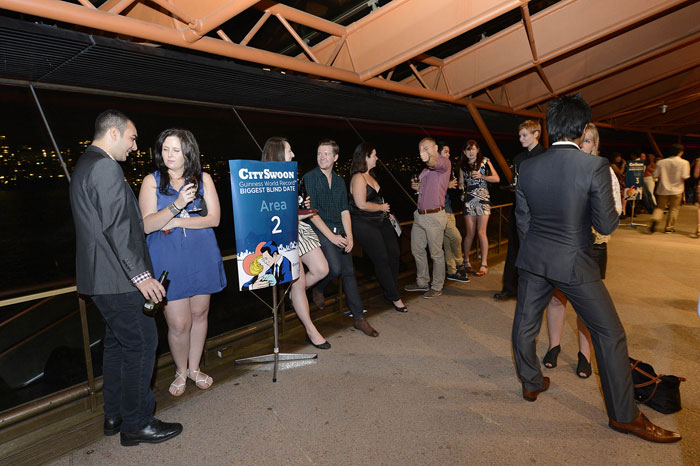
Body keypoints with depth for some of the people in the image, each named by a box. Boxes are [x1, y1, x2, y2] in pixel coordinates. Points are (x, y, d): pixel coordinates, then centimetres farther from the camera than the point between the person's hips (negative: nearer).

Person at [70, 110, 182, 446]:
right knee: (141, 343, -2)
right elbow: (116, 227, -23)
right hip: (116, 278, -11)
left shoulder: (85, 166, 17)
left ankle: (115, 415, 31)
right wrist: (140, 274, -22)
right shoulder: (106, 167, -16)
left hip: (102, 276, 11)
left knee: (117, 342, 18)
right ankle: (137, 424, 11)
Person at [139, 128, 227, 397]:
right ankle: (181, 372, 24)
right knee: (179, 324, -2)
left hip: (201, 257, 2)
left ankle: (194, 368, 33)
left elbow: (214, 218, -4)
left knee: (199, 314, 13)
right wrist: (177, 205, -25)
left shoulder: (203, 179, 4)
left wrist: (176, 222, -12)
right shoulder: (152, 181, 0)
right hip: (168, 261, -2)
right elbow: (146, 225, -10)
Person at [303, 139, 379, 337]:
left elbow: (344, 210, 11)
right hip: (319, 230, -5)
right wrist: (331, 236, -15)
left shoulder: (339, 181, 13)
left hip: (339, 231, 5)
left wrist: (349, 236, -3)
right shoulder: (309, 178, -5)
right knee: (335, 268, -21)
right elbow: (311, 212, -11)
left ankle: (359, 318, 8)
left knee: (349, 272, 2)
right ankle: (318, 289, 13)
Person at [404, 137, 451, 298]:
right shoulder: (426, 168, 18)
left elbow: (438, 164, -37)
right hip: (419, 215, 9)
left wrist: (428, 159, -57)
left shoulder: (444, 162, -9)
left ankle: (437, 287, 16)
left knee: (436, 253, 2)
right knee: (417, 250, 16)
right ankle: (422, 282, 31)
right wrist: (416, 186, 14)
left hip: (434, 216, -9)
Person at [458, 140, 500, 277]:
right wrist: (460, 186, -4)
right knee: (470, 233, 2)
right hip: (468, 200, 2)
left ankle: (484, 264, 0)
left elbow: (497, 178, 2)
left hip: (483, 200, -2)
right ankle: (466, 261, 13)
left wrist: (482, 176, -11)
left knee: (481, 232, -7)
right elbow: (461, 182, 18)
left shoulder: (484, 161, 3)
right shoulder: (463, 165, 11)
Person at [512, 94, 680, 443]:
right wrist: (618, 207, 11)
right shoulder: (595, 167, -14)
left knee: (525, 324, 18)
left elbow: (523, 222, 5)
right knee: (609, 333, 10)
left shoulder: (527, 168, -2)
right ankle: (623, 415, 20)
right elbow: (606, 225, -11)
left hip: (533, 258, 4)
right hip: (573, 263, -3)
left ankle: (531, 384, 34)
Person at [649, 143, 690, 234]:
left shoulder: (661, 162, -1)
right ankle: (669, 227, 16)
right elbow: (684, 177, -13)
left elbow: (656, 175, -1)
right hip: (676, 189, -2)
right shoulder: (684, 163, -7)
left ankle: (655, 219, -16)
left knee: (660, 207, 12)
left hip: (663, 189, 2)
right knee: (674, 209, 11)